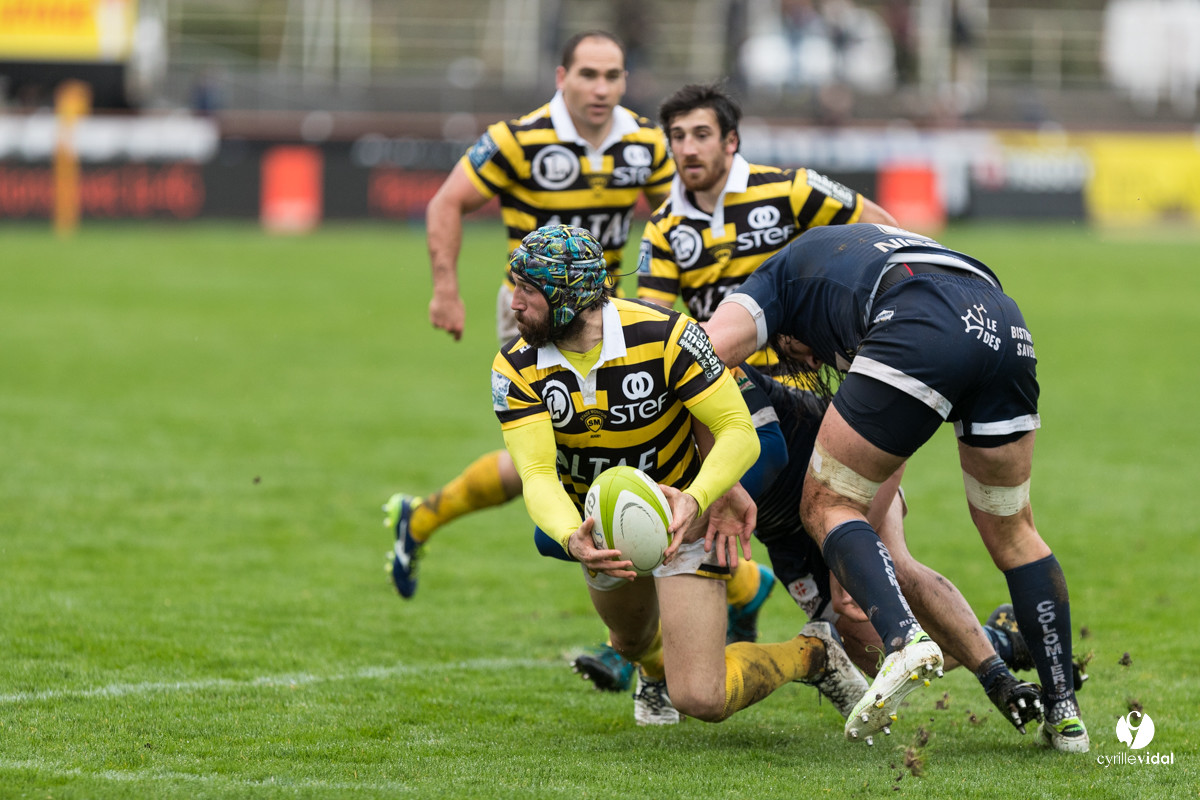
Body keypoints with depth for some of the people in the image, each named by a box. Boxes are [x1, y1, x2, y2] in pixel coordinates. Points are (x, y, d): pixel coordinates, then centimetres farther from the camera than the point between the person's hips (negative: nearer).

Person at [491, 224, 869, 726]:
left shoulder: (665, 335, -28)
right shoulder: (515, 368, -20)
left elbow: (739, 432, -26)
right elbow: (538, 476, -29)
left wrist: (696, 499, -46)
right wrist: (573, 540, -51)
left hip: (684, 512, -4)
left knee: (702, 699, -16)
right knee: (633, 640, 30)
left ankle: (813, 655, 12)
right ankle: (656, 668, 69)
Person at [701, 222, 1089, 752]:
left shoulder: (781, 273, 29)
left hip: (922, 329, -6)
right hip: (1006, 324, 6)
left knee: (826, 506, 9)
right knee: (1011, 531, 22)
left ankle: (904, 641, -15)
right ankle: (1064, 716, 23)